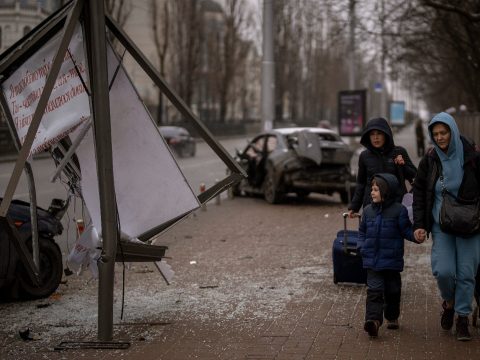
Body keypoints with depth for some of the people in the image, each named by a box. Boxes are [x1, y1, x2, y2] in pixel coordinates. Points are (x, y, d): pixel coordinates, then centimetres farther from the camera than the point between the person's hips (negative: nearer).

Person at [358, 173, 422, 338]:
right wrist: (362, 246, 2)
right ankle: (373, 319, -17)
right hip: (372, 260, 2)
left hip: (392, 260, -2)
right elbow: (362, 231, 16)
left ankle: (392, 317, 30)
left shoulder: (399, 210, -6)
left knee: (392, 290, 12)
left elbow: (406, 230, -2)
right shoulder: (368, 210, 6)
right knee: (374, 290, -9)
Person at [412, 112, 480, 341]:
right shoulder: (429, 160, 0)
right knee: (443, 271, -11)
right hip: (441, 225, 1)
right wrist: (418, 224, -3)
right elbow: (419, 193, 6)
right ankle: (449, 303, 21)